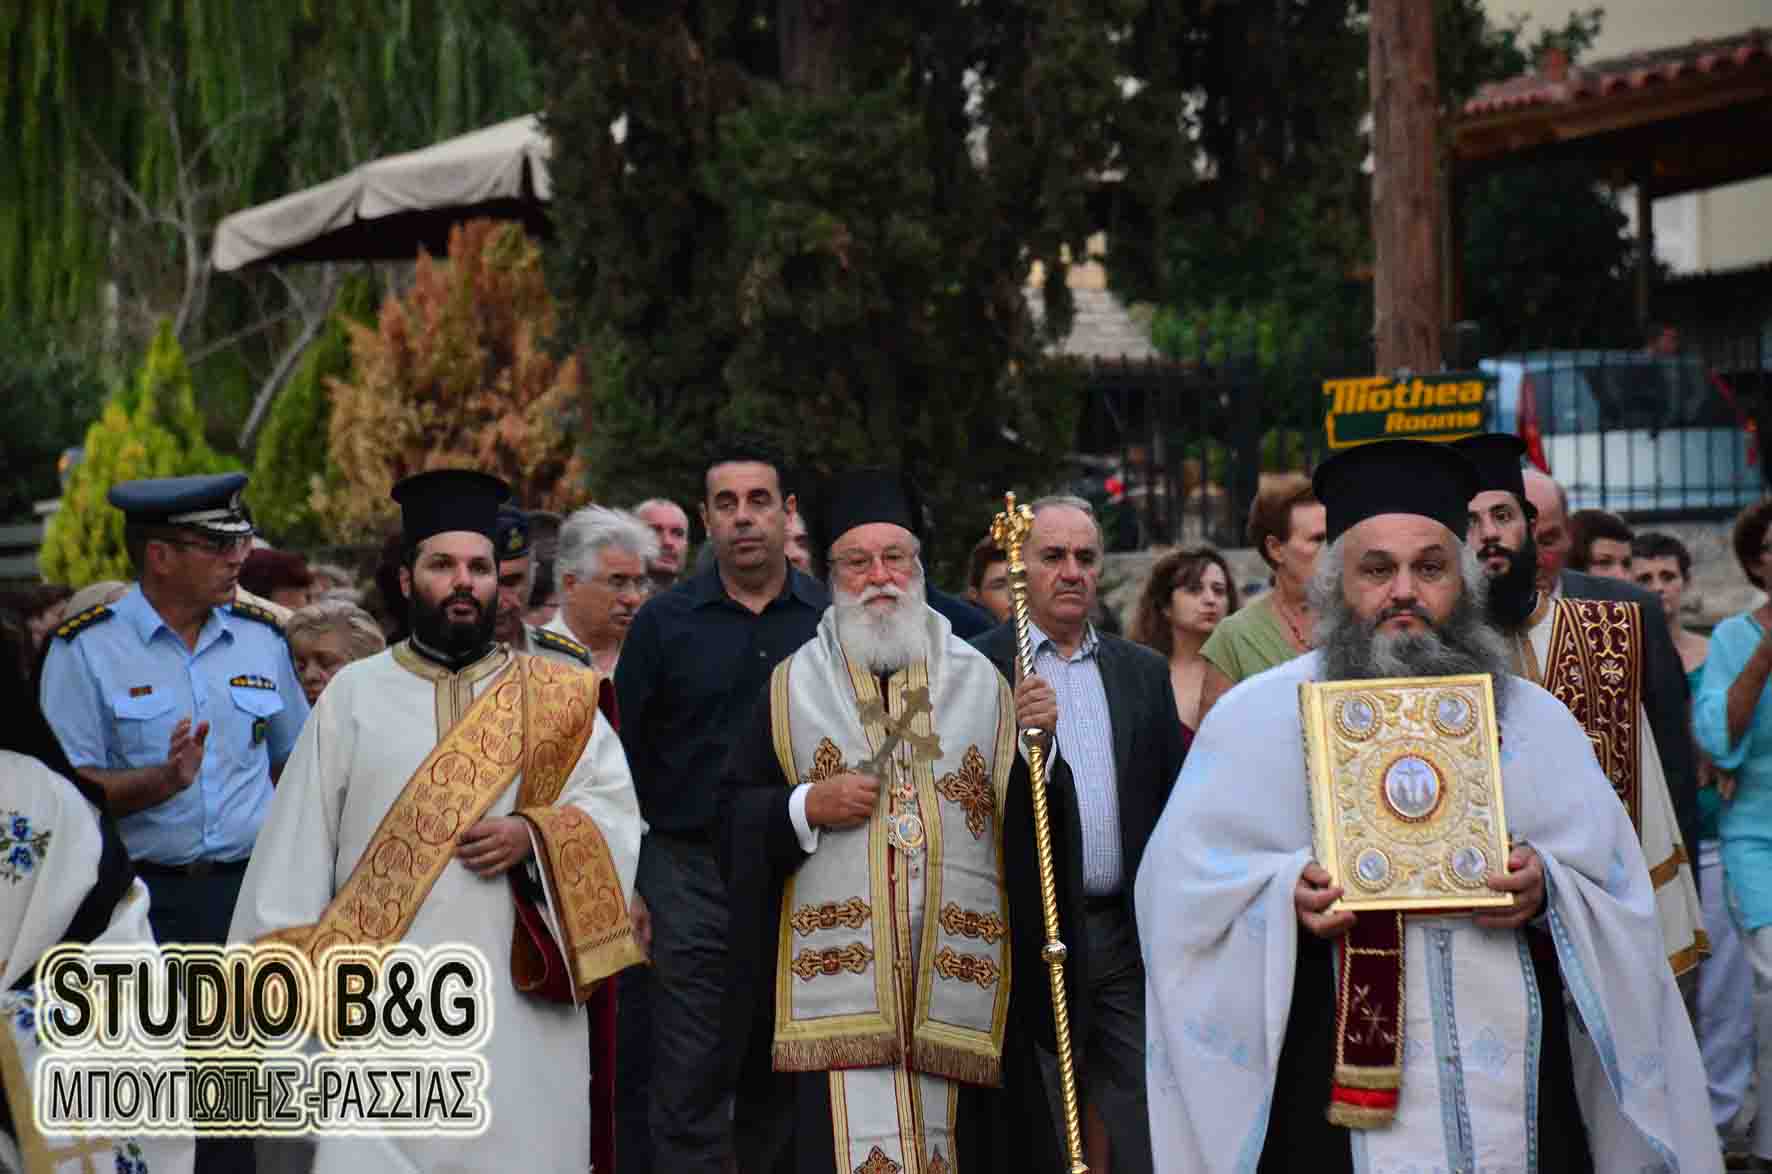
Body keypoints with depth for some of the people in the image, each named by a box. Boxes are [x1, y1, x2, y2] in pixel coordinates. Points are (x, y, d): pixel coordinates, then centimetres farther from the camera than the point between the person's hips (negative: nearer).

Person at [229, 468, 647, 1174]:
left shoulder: (554, 700, 9)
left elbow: (620, 813, 4)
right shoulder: (354, 695, 8)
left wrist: (533, 836, -13)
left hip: (516, 999, 1)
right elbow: (298, 838, 6)